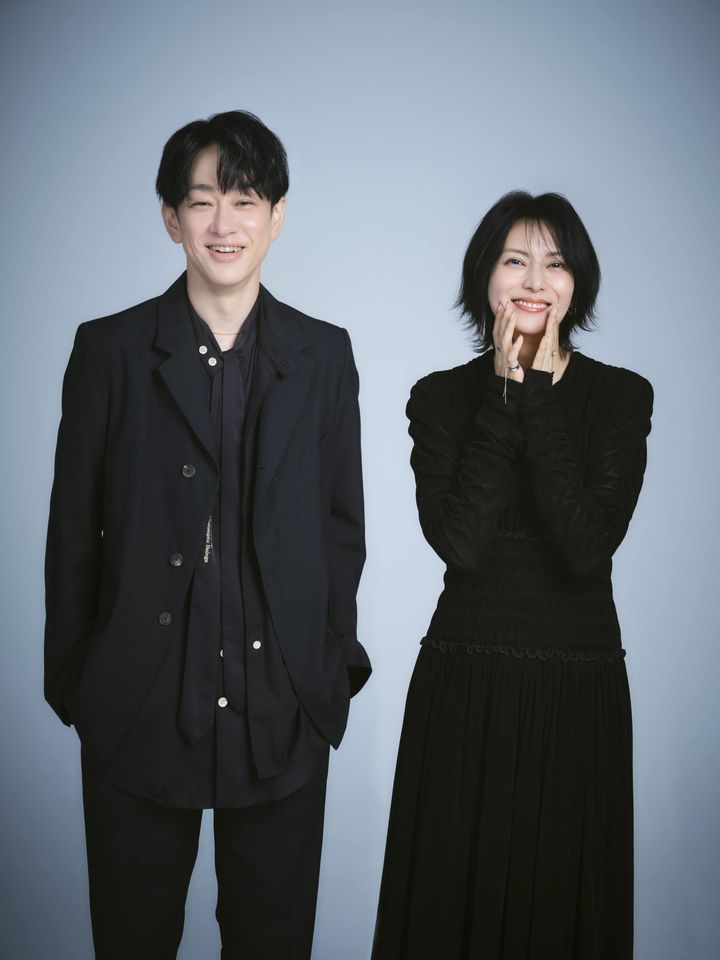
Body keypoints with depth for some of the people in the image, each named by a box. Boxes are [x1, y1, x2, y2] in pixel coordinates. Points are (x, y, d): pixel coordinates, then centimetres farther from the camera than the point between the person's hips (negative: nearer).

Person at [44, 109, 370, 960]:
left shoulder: (322, 355, 4)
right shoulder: (110, 349, -1)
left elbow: (341, 523, 7)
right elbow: (73, 527, 1)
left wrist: (334, 667, 4)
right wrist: (70, 679, 2)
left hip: (281, 700, 1)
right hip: (140, 696, -1)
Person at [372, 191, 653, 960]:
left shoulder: (621, 395, -2)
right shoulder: (442, 395, 0)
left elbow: (588, 545, -16)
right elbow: (459, 542, -14)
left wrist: (541, 398, -17)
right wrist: (507, 396, -15)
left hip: (578, 683, 0)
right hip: (463, 680, 1)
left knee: (563, 897, 13)